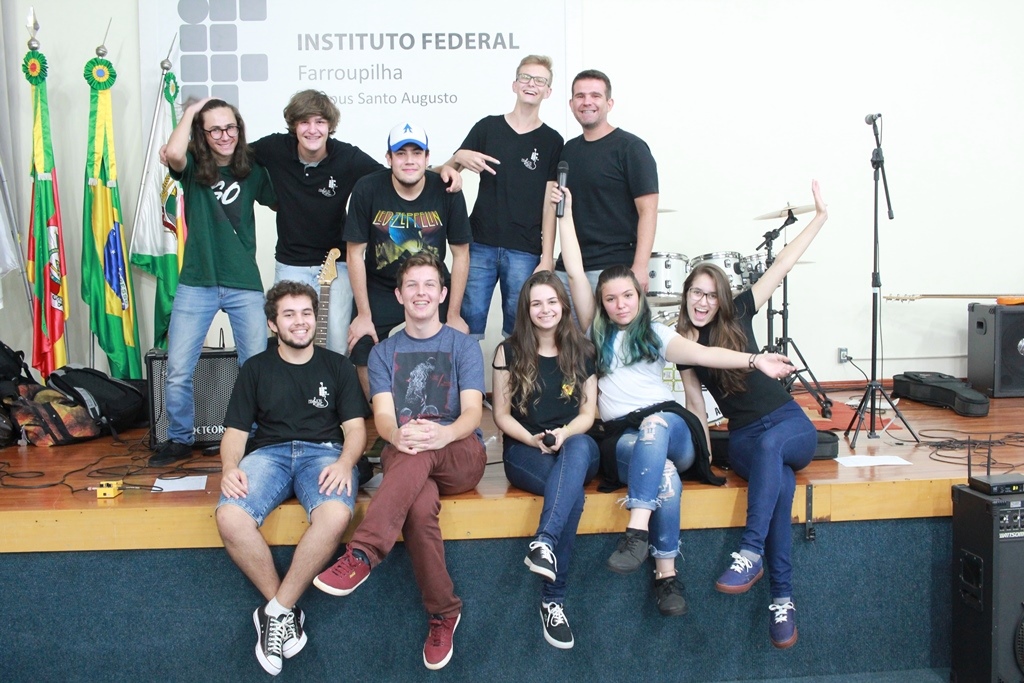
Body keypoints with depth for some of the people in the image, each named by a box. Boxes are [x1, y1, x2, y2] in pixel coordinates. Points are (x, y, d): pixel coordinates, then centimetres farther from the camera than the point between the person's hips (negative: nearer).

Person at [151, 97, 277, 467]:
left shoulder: (253, 170, 5)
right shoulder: (192, 167, 1)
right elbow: (172, 153, -22)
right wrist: (190, 111, -10)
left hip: (245, 284, 1)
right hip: (196, 283, -1)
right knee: (178, 370, 1)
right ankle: (180, 439, 21)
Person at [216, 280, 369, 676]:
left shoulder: (337, 366, 16)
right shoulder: (256, 369, 18)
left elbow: (355, 427, 9)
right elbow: (235, 431, 12)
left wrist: (345, 463, -14)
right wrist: (230, 468, -11)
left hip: (324, 452, -1)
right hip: (269, 452, 1)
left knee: (336, 515, -36)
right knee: (230, 517, -32)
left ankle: (275, 612, -20)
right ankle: (285, 609, -14)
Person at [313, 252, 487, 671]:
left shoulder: (464, 346, 11)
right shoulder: (383, 353, 16)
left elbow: (472, 412, -4)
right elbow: (382, 415, 0)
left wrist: (443, 434, -30)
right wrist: (397, 434, -27)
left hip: (461, 456, -1)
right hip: (402, 458, 1)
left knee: (421, 452, -38)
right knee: (421, 506, -35)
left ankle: (363, 554, -43)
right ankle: (443, 612, -20)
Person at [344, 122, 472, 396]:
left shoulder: (447, 192, -11)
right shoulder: (367, 190, -13)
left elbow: (461, 255, -4)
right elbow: (355, 253, -7)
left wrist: (453, 315, -5)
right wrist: (363, 315, -7)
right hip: (379, 289, 0)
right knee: (363, 353, -14)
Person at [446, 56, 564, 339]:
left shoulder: (552, 141, 5)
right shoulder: (487, 127, 8)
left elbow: (550, 203, 3)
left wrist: (547, 255, -4)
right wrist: (459, 158, -13)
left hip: (525, 251, -1)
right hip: (480, 244, 1)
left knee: (517, 325, 3)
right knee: (470, 318, -1)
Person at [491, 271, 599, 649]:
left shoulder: (581, 351, 9)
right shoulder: (510, 351, 4)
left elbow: (588, 413, 7)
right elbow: (501, 414, 4)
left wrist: (564, 434, -16)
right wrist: (533, 440, -14)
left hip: (575, 445, 2)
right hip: (524, 450, -1)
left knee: (578, 448, -40)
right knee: (573, 491, -36)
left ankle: (544, 542, -55)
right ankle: (553, 599, -38)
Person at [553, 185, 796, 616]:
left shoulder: (655, 335, 17)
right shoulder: (596, 333, 17)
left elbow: (700, 353, -1)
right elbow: (575, 273, 9)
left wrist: (754, 361, -17)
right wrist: (565, 213, 10)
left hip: (671, 428, 0)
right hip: (620, 437, 0)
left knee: (656, 423, -38)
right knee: (664, 473, -33)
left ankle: (638, 528, -47)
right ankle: (666, 571, -31)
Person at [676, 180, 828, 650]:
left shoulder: (737, 315, 1)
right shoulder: (681, 344, 3)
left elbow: (781, 266, -2)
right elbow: (695, 400, 5)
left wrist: (820, 217, -5)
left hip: (790, 423, 0)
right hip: (744, 439, 0)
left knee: (769, 444, -37)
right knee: (780, 481, -32)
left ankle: (750, 553, -37)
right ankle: (782, 597, -30)